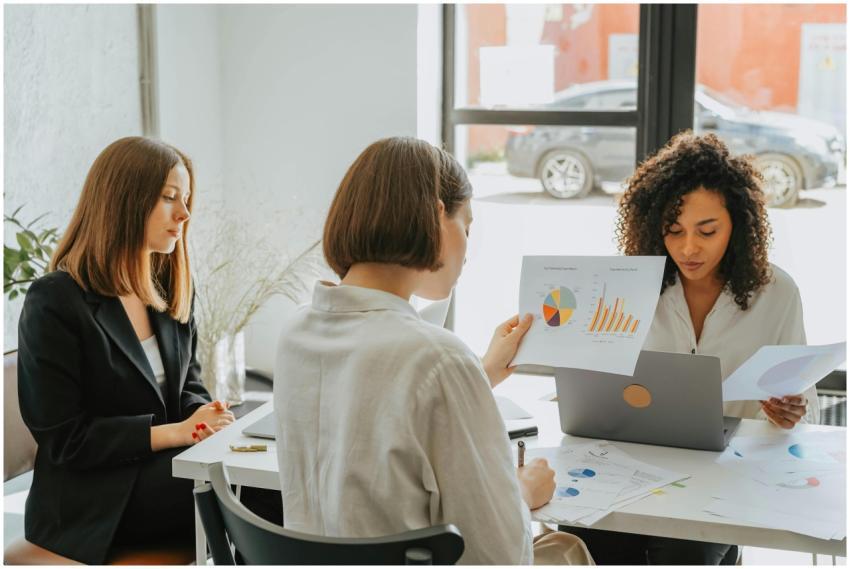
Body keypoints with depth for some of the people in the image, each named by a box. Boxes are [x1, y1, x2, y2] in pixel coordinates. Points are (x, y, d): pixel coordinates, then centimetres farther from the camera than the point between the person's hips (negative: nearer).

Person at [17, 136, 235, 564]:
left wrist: (204, 415, -9)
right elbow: (64, 437, -12)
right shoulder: (53, 303, -10)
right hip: (95, 501, -6)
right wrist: (174, 432, -19)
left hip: (163, 468, 7)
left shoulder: (169, 289, 11)